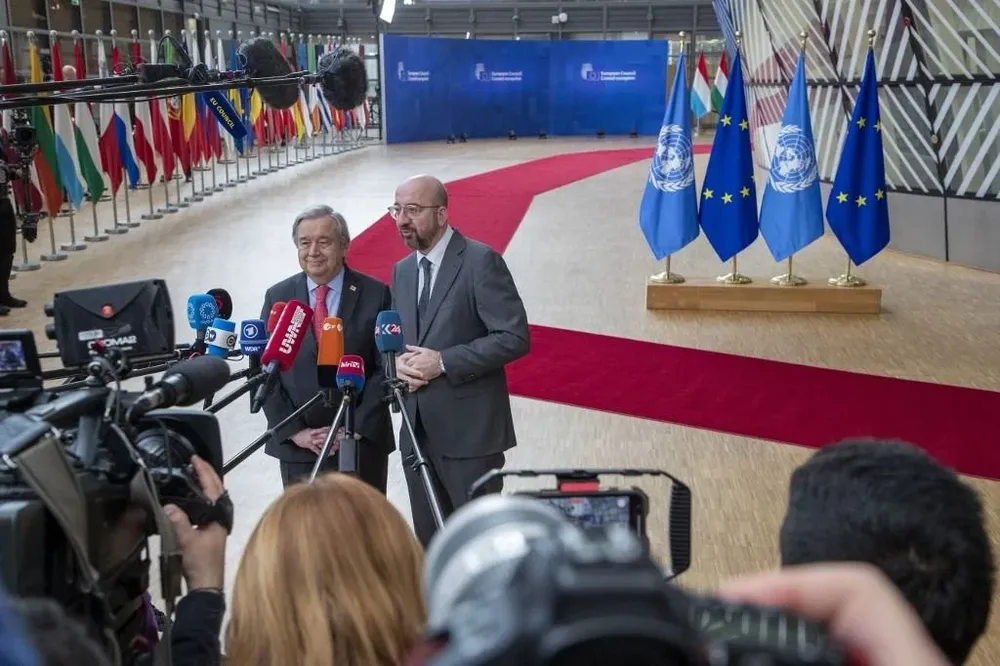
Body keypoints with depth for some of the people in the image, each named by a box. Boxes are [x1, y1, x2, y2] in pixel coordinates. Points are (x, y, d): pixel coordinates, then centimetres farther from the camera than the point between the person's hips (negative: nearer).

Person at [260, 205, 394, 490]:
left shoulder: (376, 294, -1)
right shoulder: (277, 297, 5)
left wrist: (356, 428, -11)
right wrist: (294, 431, -6)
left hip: (363, 443, -1)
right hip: (298, 446, 2)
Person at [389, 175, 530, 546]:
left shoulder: (481, 261, -10)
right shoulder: (402, 270, 13)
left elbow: (515, 337, -16)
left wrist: (444, 362, -20)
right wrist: (396, 362, -4)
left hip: (469, 430, -7)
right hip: (417, 431, 7)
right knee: (429, 541, 15)